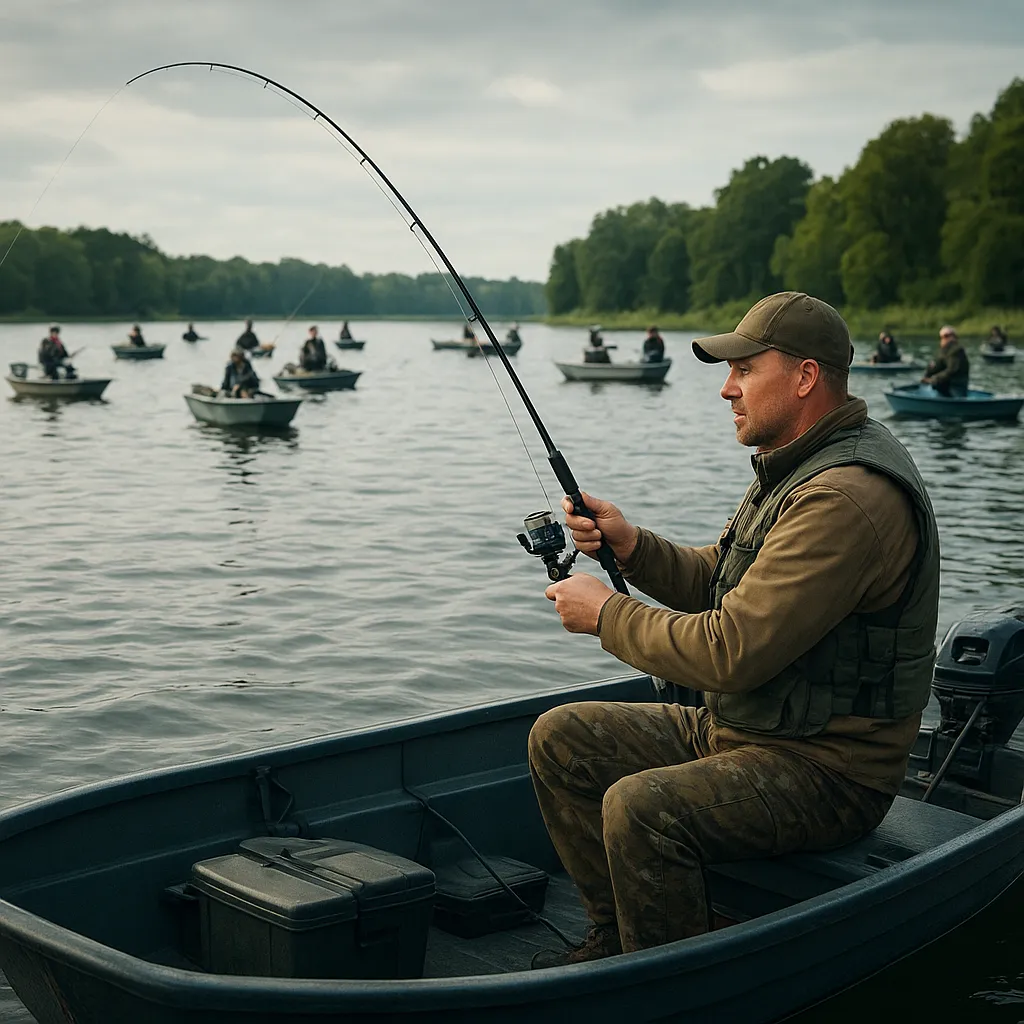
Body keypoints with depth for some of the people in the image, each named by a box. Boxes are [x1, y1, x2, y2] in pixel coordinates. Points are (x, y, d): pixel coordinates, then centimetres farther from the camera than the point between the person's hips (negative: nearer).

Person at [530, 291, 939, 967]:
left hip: (828, 769, -10)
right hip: (738, 731, 11)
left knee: (641, 807, -32)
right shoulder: (796, 467, 10)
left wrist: (608, 614, -15)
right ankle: (616, 941, 16)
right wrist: (631, 545, -2)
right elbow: (716, 584, 16)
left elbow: (732, 651, -28)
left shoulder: (850, 498, -25)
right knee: (561, 738, 6)